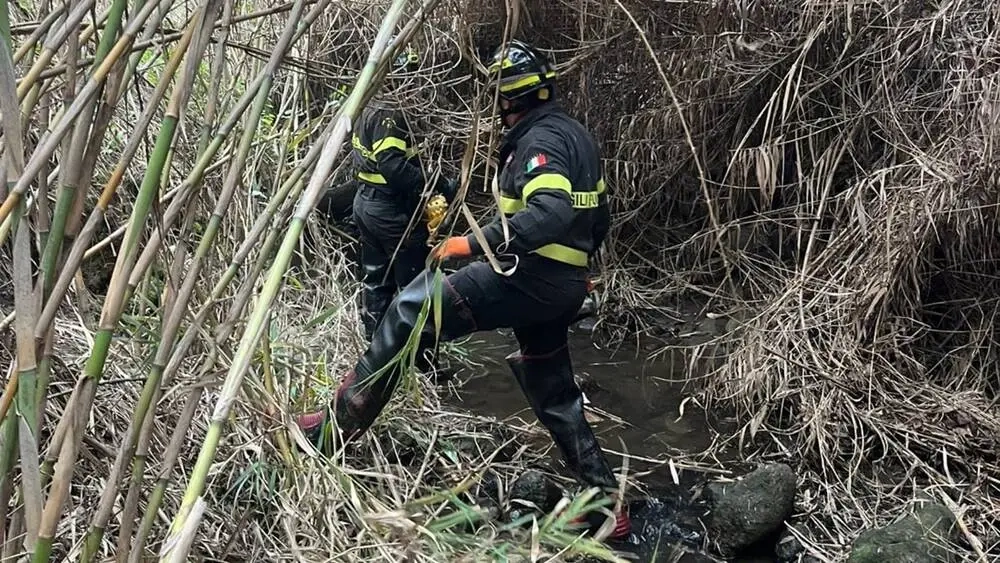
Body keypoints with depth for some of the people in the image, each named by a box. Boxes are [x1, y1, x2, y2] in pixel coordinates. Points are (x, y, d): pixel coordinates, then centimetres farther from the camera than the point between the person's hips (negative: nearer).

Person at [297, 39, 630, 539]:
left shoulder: (540, 140, -14)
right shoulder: (577, 135, 16)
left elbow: (551, 213, -32)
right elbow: (598, 216, 22)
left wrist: (476, 243, -33)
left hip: (529, 278, -10)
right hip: (562, 288, 10)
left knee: (411, 310, -10)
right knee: (555, 396, 19)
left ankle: (340, 422, -9)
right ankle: (607, 504, 25)